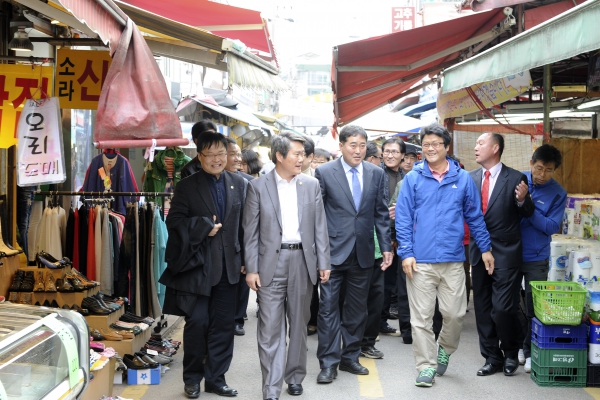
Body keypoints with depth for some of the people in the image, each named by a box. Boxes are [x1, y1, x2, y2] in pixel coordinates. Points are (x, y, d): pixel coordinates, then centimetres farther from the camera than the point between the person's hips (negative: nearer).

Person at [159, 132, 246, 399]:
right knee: (197, 323, 0)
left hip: (228, 266, 3)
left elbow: (245, 224, 9)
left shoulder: (239, 184, 8)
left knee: (223, 324, 7)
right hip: (198, 265, -3)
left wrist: (245, 258, 4)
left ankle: (216, 378, 19)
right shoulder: (187, 186, 1)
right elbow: (174, 221, -5)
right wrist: (204, 227, -14)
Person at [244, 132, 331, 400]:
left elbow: (320, 226, 6)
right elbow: (251, 232, -1)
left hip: (303, 260, 3)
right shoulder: (258, 187, -1)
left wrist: (323, 263, 2)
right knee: (270, 327, -3)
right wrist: (251, 269, -5)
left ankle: (295, 376, 28)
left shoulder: (311, 185, 6)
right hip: (271, 262, -2)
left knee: (299, 323, 13)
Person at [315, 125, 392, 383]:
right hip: (333, 252, -3)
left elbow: (381, 213, 9)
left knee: (357, 308, 11)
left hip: (363, 253, 3)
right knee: (328, 306, -2)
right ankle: (328, 363, 6)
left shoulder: (376, 174, 6)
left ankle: (350, 357, 23)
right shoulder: (324, 172, -3)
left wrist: (386, 247, 4)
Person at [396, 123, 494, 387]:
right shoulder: (413, 179, 2)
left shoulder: (463, 178, 6)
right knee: (421, 316, 2)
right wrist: (406, 253, -8)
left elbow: (475, 216, 11)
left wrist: (485, 248, 7)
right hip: (420, 261, -1)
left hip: (453, 259, 1)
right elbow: (403, 219, 0)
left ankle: (444, 350, 32)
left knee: (454, 313, 4)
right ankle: (426, 366, 13)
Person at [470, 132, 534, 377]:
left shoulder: (515, 178, -5)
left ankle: (510, 354, 17)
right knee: (482, 309, 10)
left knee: (502, 308, -8)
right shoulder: (470, 178, 6)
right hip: (478, 252, 4)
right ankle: (492, 357, 22)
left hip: (505, 253, -4)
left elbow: (527, 213, -2)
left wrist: (522, 200, -22)